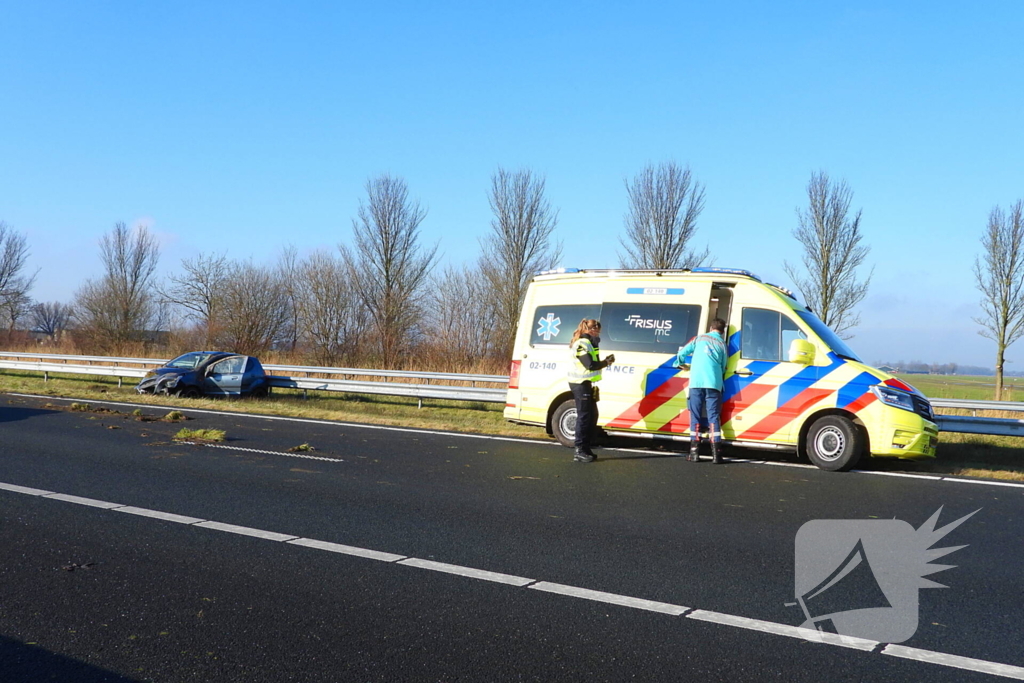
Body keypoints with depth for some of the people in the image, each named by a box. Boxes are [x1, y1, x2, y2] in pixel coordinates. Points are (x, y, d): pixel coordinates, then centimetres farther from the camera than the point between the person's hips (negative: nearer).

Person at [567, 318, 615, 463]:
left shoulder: (587, 343, 18)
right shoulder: (582, 344, -15)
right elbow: (591, 365, -21)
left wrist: (605, 361, 2)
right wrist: (606, 362, -9)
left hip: (586, 385, 11)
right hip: (581, 385, -11)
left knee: (592, 416, 13)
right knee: (584, 416, -10)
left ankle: (585, 448, 18)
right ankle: (580, 452, -8)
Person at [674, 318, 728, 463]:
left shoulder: (699, 339, 15)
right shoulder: (722, 344, 15)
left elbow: (681, 353, 12)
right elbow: (723, 368, 15)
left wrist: (679, 364, 32)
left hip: (696, 382, 0)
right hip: (714, 383, 0)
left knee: (695, 417, 4)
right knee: (713, 417, 0)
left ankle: (694, 453, 2)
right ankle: (716, 453, -6)